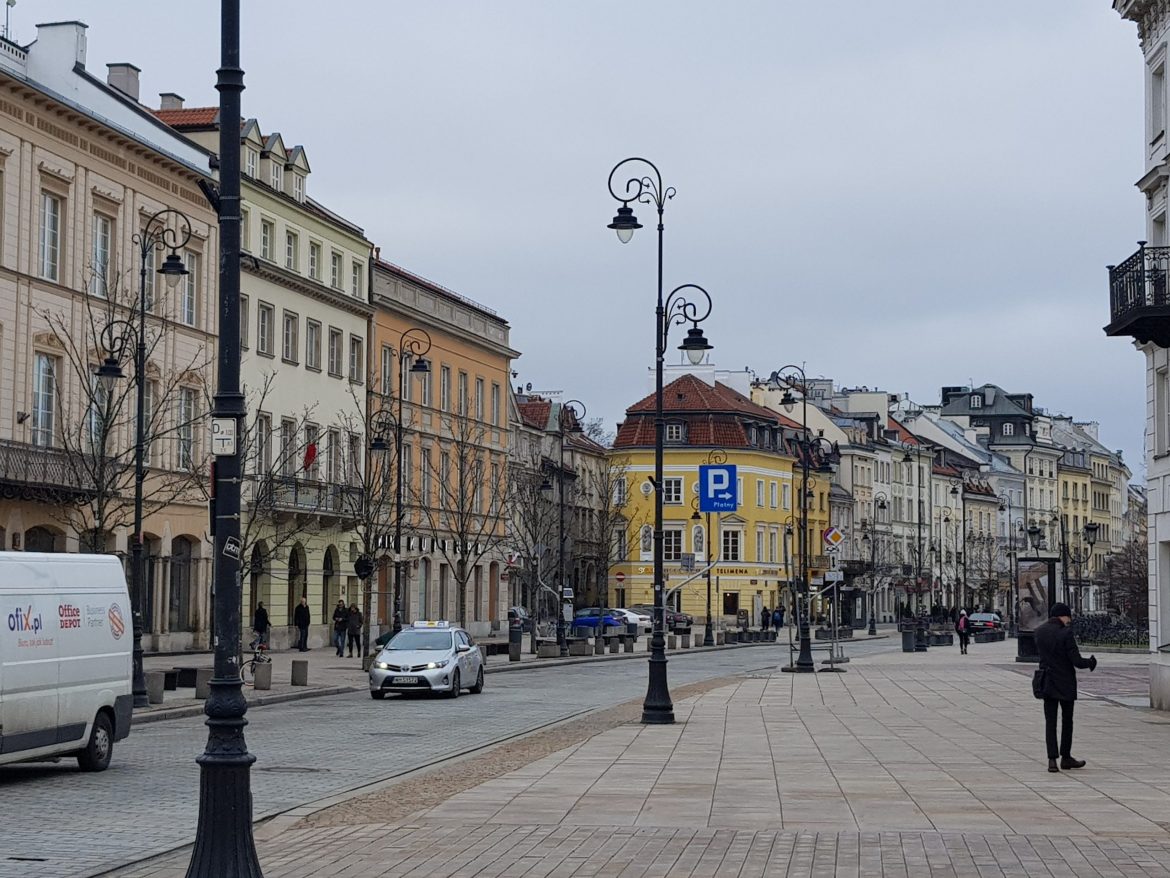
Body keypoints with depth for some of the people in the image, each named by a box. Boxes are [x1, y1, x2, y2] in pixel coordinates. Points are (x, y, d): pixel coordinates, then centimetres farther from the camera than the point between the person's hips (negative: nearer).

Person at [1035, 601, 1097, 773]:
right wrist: (1090, 662, 2)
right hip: (1065, 683, -4)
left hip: (1047, 682, 4)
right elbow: (1077, 661, -17)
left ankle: (1052, 759, -4)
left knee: (1050, 721, 5)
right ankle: (1066, 758, 21)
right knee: (1067, 720, 13)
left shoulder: (1039, 632, -1)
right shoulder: (1066, 633, -18)